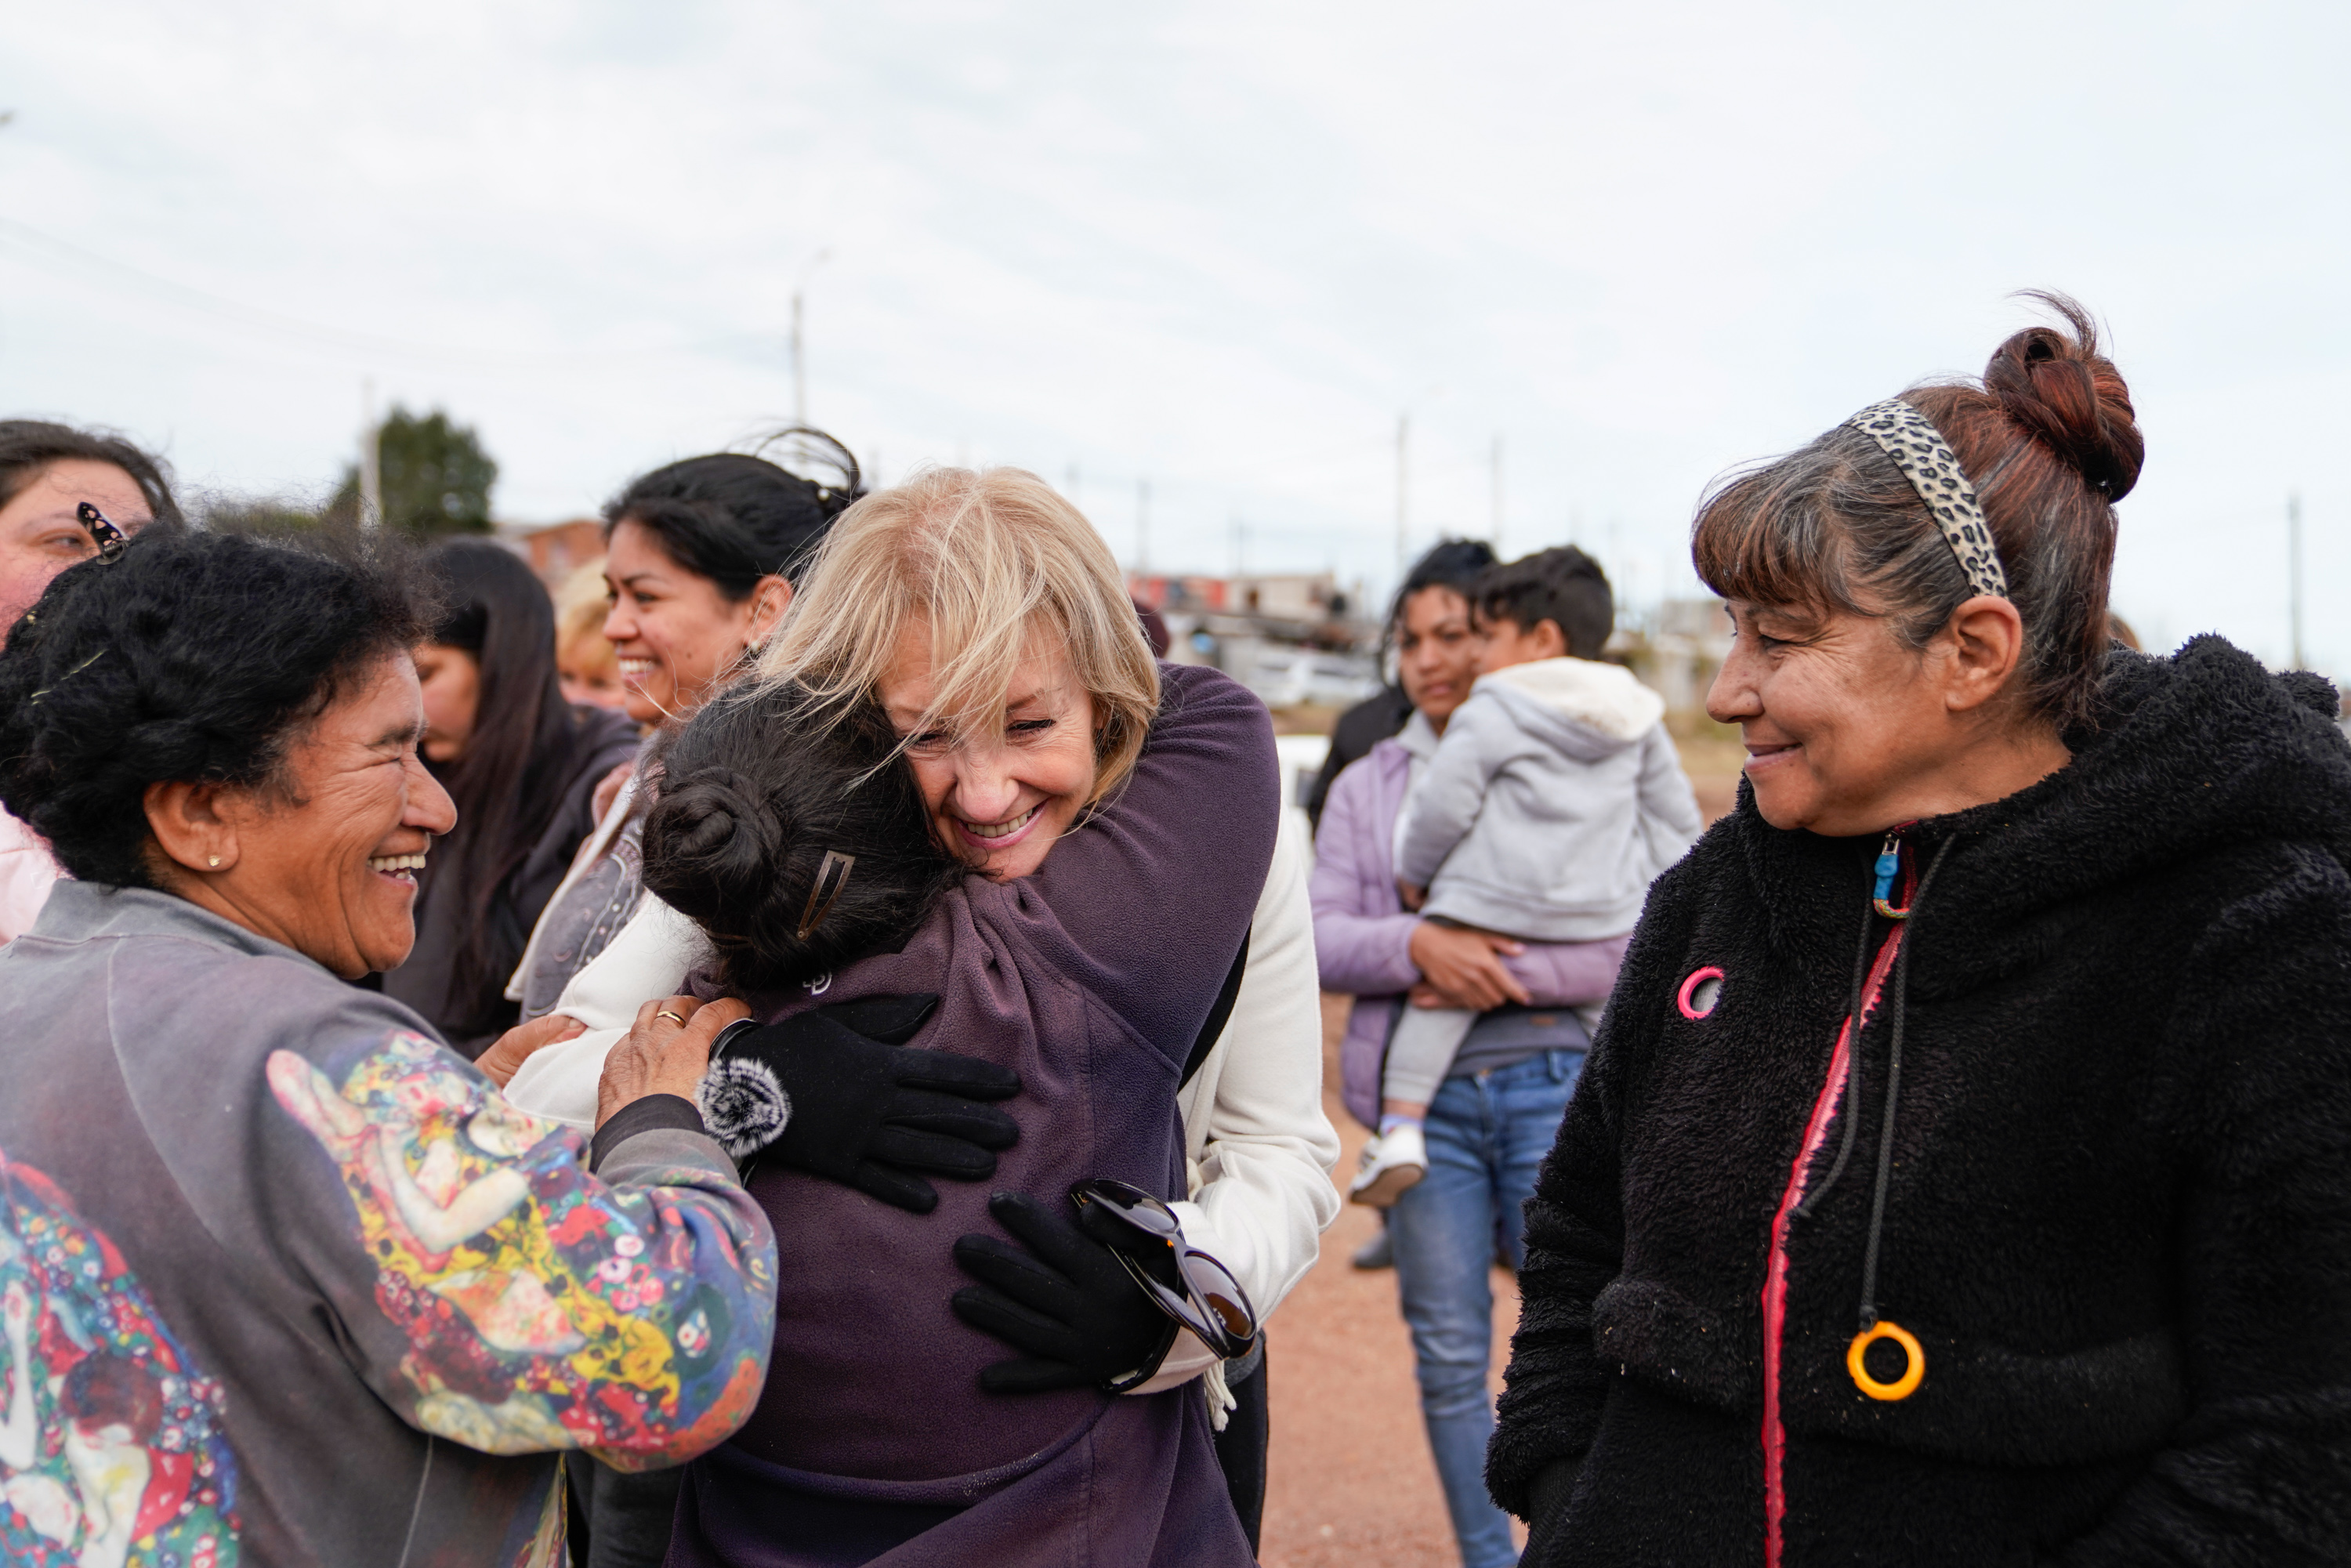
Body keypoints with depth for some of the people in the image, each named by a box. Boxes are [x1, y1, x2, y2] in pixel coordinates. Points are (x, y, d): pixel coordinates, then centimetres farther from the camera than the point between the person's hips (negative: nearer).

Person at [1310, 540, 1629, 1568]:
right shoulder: (1367, 787, 12)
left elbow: (1634, 942, -5)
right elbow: (1316, 938, 2)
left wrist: (1504, 972, -16)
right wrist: (1417, 946, -16)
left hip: (1552, 1085, -2)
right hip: (1425, 1096, 3)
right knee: (1449, 1357, 8)